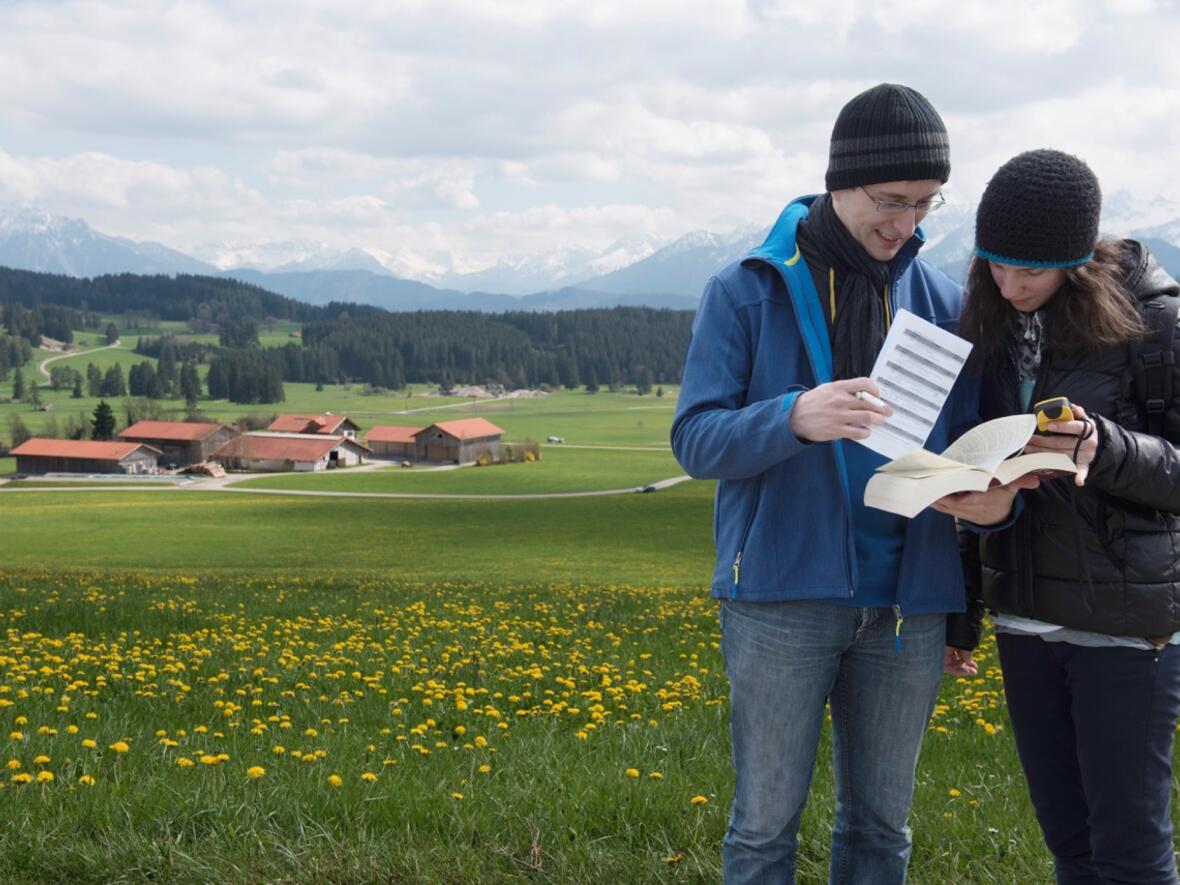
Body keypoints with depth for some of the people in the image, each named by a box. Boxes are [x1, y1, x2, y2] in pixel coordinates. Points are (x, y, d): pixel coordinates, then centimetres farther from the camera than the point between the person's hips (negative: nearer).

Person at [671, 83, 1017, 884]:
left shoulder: (943, 302, 8)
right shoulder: (746, 292, -2)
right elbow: (696, 440, -8)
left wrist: (990, 494, -14)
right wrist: (795, 417, -28)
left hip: (908, 602, 3)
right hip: (784, 596, -3)